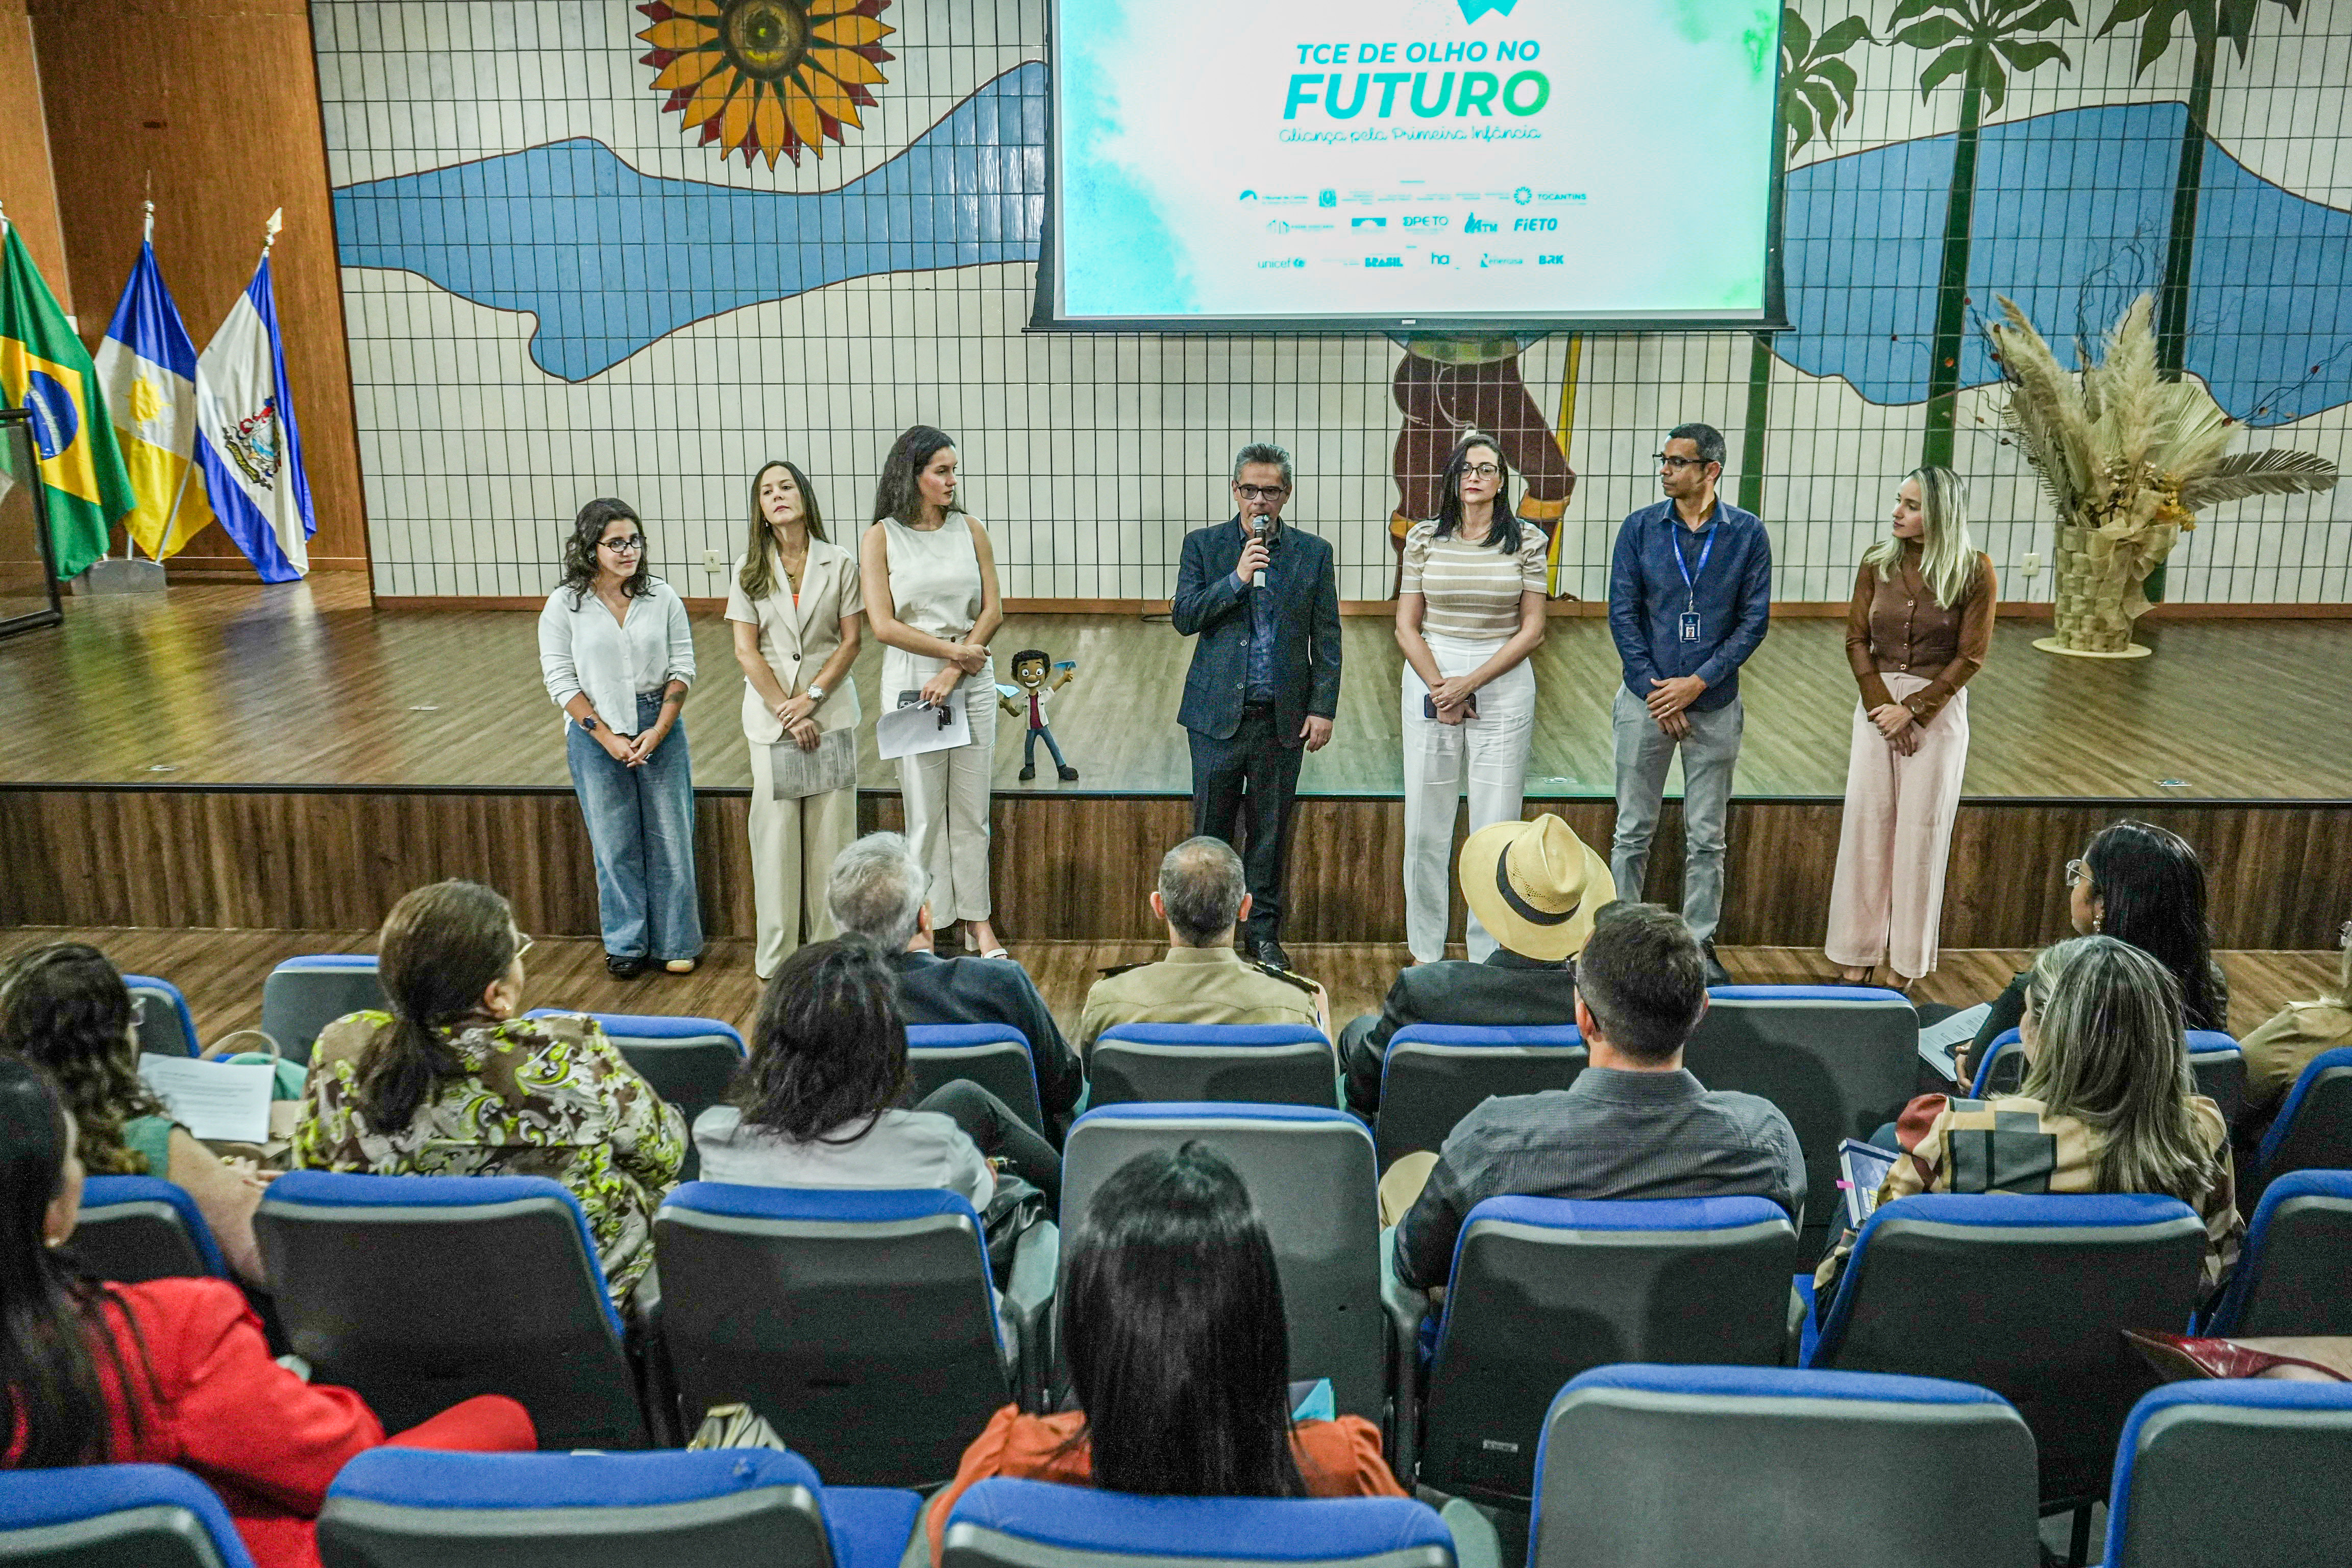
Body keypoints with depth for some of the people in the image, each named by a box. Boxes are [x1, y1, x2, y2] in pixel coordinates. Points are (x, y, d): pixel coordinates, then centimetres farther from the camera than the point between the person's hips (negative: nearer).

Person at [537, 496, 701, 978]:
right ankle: (627, 944, 21)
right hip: (595, 734, -1)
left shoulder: (663, 598, 0)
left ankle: (677, 942, 18)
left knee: (671, 836, 5)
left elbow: (682, 667, 1)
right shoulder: (564, 606, -5)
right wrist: (607, 738, -12)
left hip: (659, 726, 1)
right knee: (615, 843, 7)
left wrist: (658, 731, -10)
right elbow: (560, 681, -5)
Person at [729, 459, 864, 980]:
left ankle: (830, 945, 13)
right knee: (775, 826, 2)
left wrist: (813, 697, -11)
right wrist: (786, 713, -9)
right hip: (770, 712, 0)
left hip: (831, 706, 0)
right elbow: (746, 651, -2)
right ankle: (776, 950, 12)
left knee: (831, 825, 3)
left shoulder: (838, 564, 1)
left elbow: (850, 641, 0)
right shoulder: (750, 569, 2)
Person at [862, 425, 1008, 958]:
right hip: (911, 684, -2)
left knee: (972, 809, 7)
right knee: (925, 809, 4)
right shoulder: (881, 538, -3)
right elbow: (884, 625, -9)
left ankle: (978, 921, 16)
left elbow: (993, 611, 1)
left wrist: (955, 670, -10)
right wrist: (954, 650, -12)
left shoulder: (970, 530, 4)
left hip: (972, 683, 2)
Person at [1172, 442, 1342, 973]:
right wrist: (1237, 579, -16)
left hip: (1283, 719, 1)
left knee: (1271, 831, 9)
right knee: (1212, 830, 4)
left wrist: (1323, 708, -2)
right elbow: (1183, 617, -5)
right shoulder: (1203, 545, 4)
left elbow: (1326, 639, 4)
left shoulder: (1313, 553, 5)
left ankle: (1263, 932, 21)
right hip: (1218, 714, -1)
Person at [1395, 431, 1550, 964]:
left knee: (1497, 826, 2)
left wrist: (1469, 683, -10)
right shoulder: (1424, 538, 3)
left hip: (1503, 685, -1)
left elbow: (1532, 631, -2)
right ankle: (1426, 951, 19)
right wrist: (1440, 689, -9)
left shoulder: (1527, 541, 1)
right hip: (1430, 678, 1)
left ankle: (1489, 956, 13)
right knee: (1426, 825, 5)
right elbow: (1407, 627, 3)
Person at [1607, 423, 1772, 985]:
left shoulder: (1747, 534, -2)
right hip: (1646, 701, 0)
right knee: (1634, 831, 7)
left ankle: (1700, 942, 20)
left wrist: (1697, 683, -13)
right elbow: (1622, 614, -3)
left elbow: (1754, 620, -4)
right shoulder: (1640, 529, -2)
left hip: (1715, 704, 0)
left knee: (1706, 837, 8)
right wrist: (1655, 689, -10)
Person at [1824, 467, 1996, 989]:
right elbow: (1857, 639, 2)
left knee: (1922, 828, 3)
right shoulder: (1878, 561, 0)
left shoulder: (1973, 570, -8)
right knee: (1867, 821, 4)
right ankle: (1858, 956, 14)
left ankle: (1907, 963, 14)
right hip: (1877, 701, 3)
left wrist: (1912, 709, -13)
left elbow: (1970, 655, -8)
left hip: (1938, 706, -2)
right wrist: (1879, 703, -9)